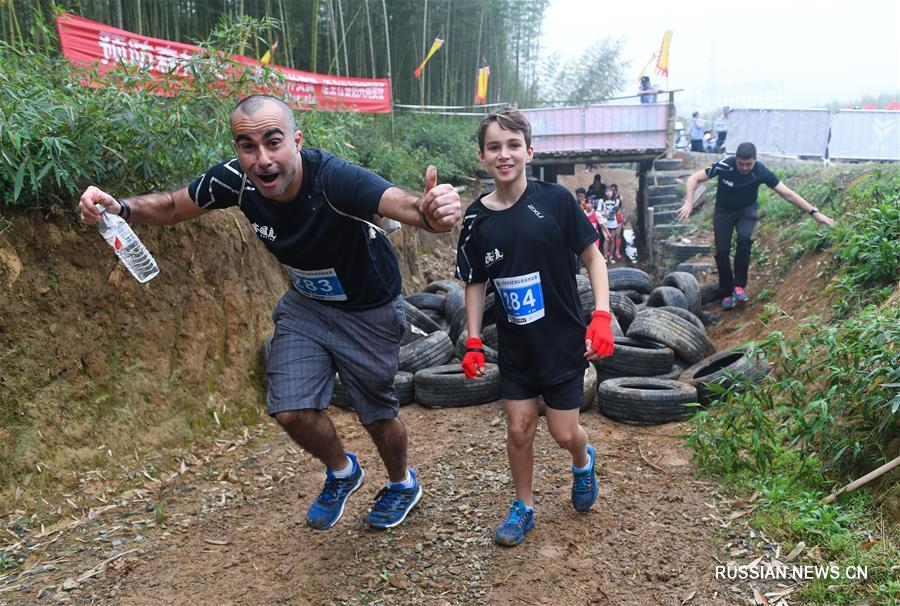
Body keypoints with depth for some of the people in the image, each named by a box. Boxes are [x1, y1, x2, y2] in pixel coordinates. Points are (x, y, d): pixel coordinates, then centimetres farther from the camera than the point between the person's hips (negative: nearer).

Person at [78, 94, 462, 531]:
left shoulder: (334, 178, -36)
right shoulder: (235, 179, -20)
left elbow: (403, 203, -52)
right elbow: (172, 206, -4)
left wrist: (431, 211, -76)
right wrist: (121, 208, -24)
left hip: (369, 312, -4)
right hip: (306, 303, 4)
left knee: (378, 414, 10)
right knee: (292, 410, -5)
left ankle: (402, 484, 44)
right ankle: (342, 471, 29)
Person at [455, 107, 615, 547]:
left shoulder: (554, 199, -13)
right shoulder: (477, 218, -5)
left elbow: (592, 256, -5)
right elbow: (476, 283, 5)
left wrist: (602, 316, -14)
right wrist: (473, 342, 0)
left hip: (564, 339, -2)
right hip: (515, 344, 3)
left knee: (564, 433, 5)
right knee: (519, 430, 8)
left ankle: (583, 462, 42)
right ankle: (523, 506, 32)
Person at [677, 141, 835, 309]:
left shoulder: (761, 171, -24)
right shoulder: (724, 166, -27)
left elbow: (788, 193, -19)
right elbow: (693, 179, -20)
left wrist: (814, 212, -21)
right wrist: (689, 203, -35)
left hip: (747, 209, 0)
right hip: (723, 210, 0)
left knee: (744, 239, -29)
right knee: (722, 251, -10)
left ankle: (739, 285, -14)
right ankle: (726, 293, 9)